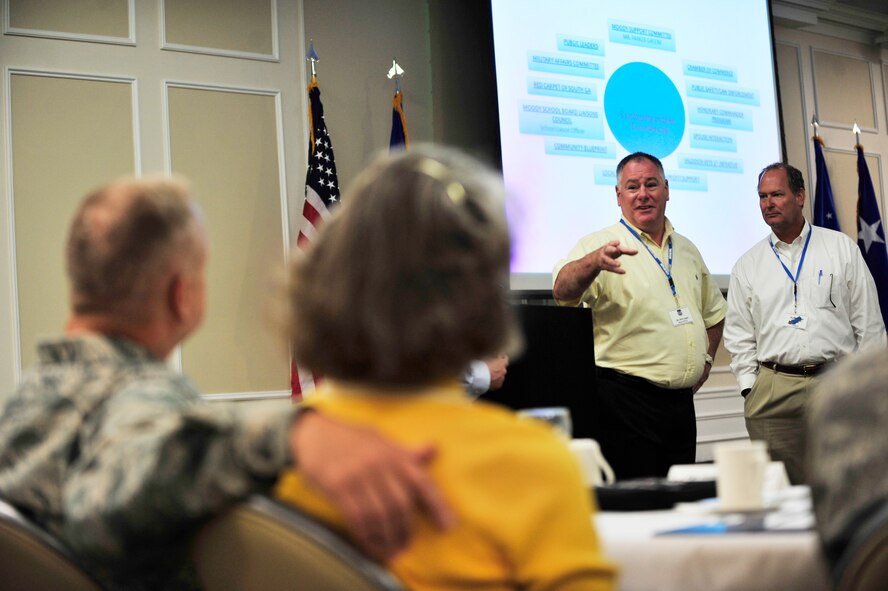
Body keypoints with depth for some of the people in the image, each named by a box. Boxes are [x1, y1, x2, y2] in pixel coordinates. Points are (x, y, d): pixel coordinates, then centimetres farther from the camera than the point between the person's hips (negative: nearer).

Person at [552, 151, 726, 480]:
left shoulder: (687, 250, 16)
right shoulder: (601, 245, -5)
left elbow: (714, 310, 31)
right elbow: (563, 291, -25)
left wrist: (706, 358, 17)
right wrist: (595, 262, -44)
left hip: (681, 402, 7)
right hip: (627, 401, -7)